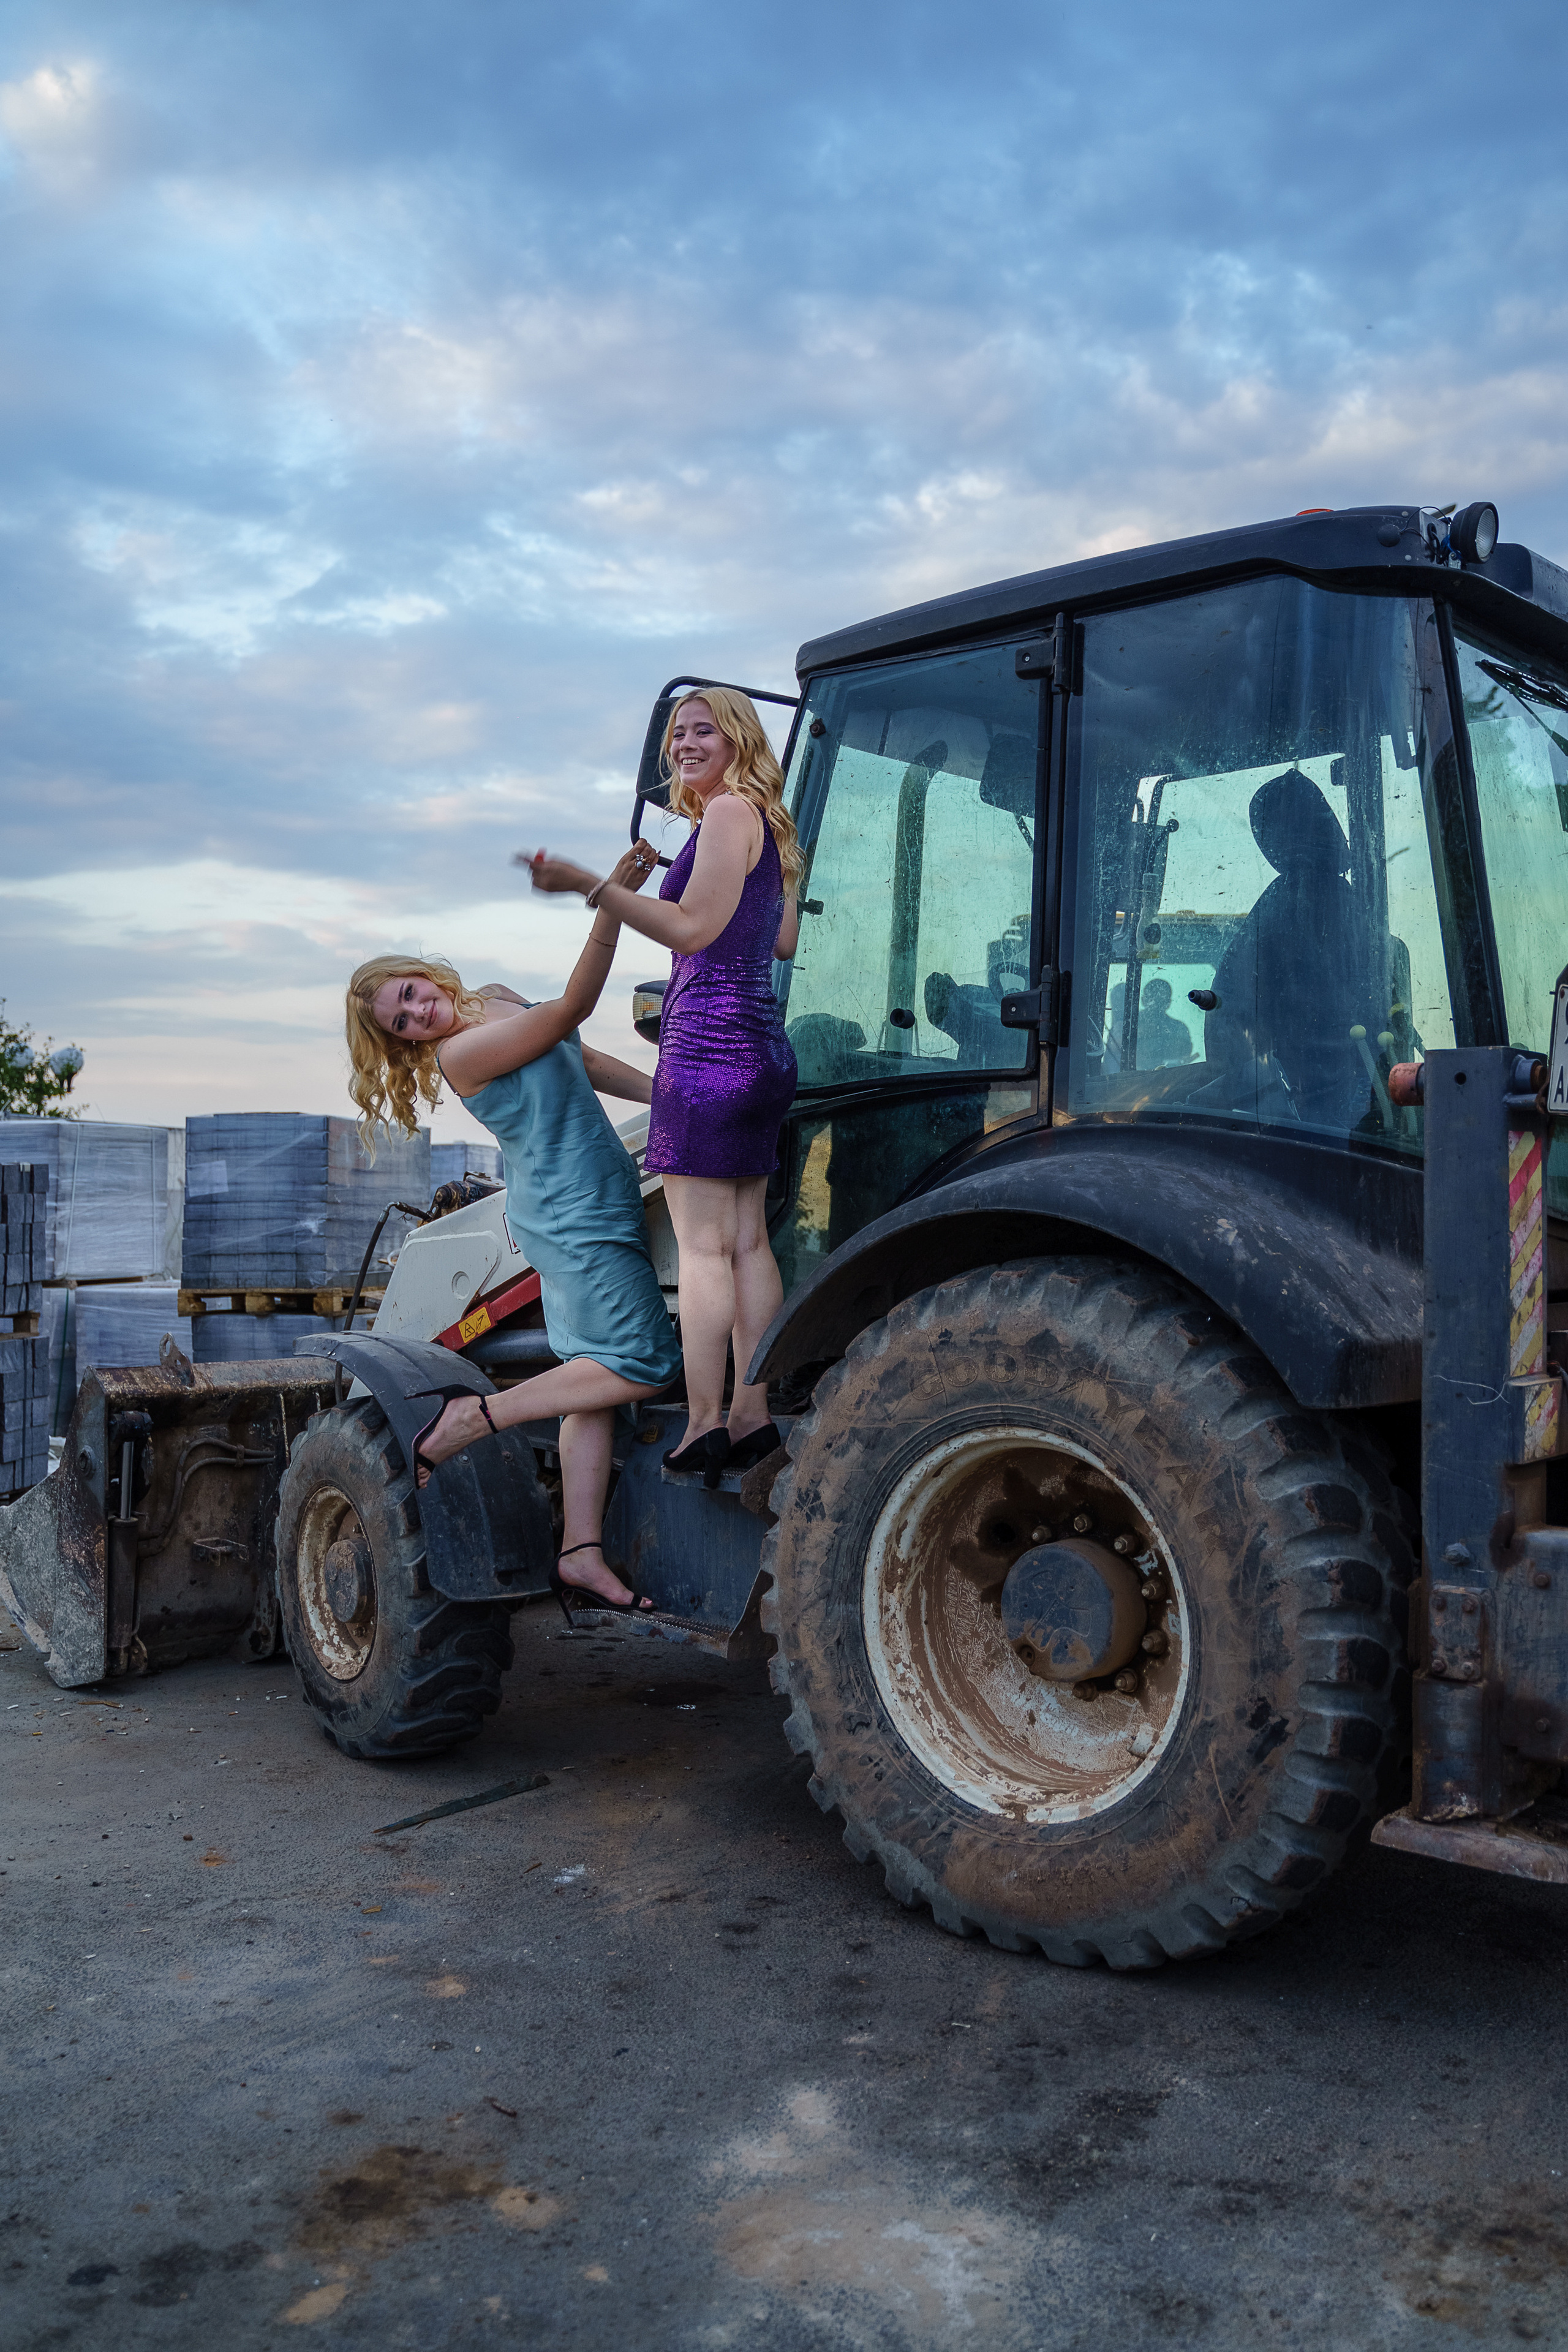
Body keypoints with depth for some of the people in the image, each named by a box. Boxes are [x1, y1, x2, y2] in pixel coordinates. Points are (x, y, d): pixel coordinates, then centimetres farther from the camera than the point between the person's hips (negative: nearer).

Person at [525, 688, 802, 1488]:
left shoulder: (729, 810, -7)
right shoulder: (765, 823, 21)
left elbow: (693, 928, -15)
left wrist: (590, 884, -16)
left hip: (708, 1040, -10)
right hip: (757, 1046, 10)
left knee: (701, 1243, -9)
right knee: (745, 1240, 8)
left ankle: (704, 1426, -9)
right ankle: (752, 1417, 10)